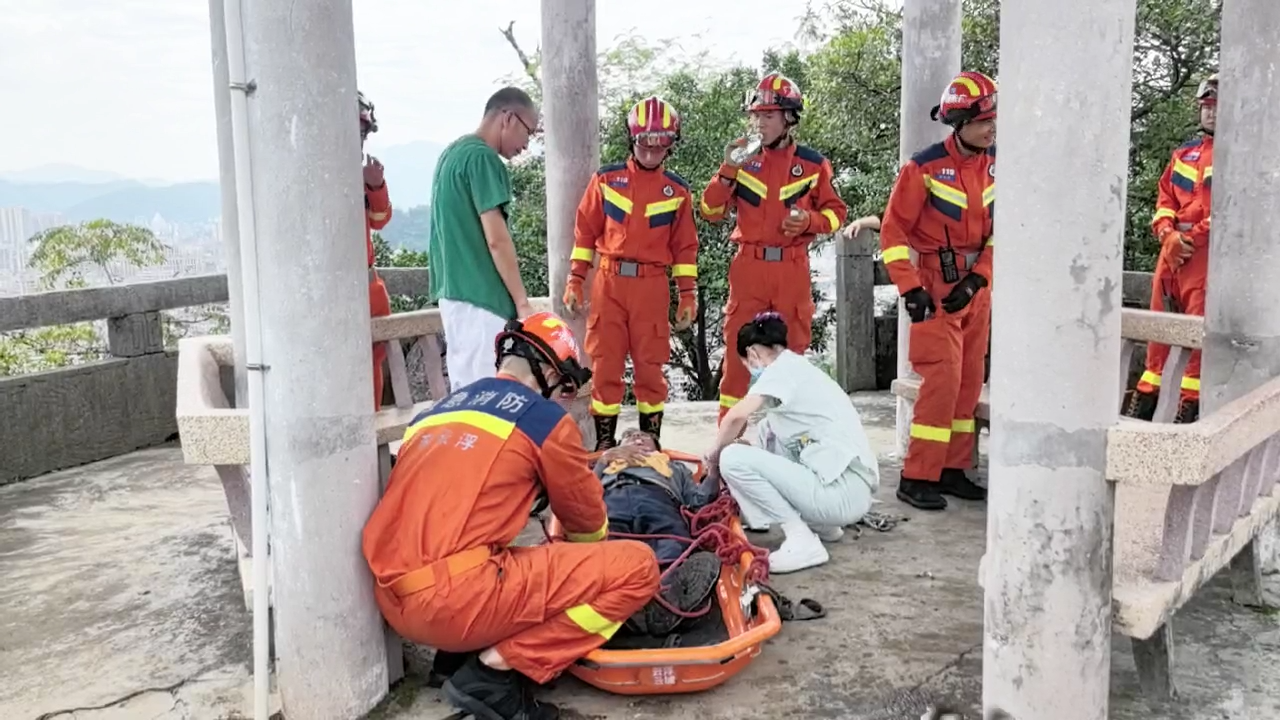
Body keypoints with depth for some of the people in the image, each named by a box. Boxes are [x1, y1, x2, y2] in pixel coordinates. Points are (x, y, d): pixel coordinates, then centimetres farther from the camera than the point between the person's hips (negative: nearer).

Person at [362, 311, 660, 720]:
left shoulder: (435, 412, 21)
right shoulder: (546, 419, 2)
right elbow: (586, 520, 14)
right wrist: (584, 563, 39)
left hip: (393, 602, 8)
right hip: (456, 599, -8)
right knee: (636, 567, -2)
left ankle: (458, 651, 11)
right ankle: (496, 670, -7)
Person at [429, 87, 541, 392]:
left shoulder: (453, 152, 16)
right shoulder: (483, 158, -13)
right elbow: (496, 239, -17)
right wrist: (522, 302, -12)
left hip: (453, 292, 10)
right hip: (479, 298, -10)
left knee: (465, 391, 13)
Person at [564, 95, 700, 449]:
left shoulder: (677, 189, 7)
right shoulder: (606, 179, 5)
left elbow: (685, 245, 9)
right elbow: (585, 232, 7)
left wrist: (688, 293, 3)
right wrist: (575, 280, 2)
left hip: (652, 286, 0)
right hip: (609, 282, 0)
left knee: (650, 366, 4)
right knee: (605, 364, 1)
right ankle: (604, 441, 11)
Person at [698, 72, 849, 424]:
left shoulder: (812, 163, 4)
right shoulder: (743, 159, 6)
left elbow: (835, 211, 10)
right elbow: (711, 212, 3)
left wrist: (810, 220, -11)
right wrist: (728, 170, -10)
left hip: (792, 269, 0)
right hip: (748, 266, 0)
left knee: (791, 351, 7)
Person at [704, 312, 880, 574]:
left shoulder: (782, 368, -5)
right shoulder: (799, 369, 22)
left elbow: (737, 416, -19)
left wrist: (713, 455, -1)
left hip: (843, 492, -9)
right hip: (851, 487, 9)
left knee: (733, 459, -9)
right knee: (767, 432, 21)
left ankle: (803, 540, -9)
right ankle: (822, 525, 20)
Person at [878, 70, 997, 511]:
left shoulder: (997, 165, 5)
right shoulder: (926, 167, -13)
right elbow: (894, 230, -12)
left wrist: (977, 279, -7)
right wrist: (910, 289, -17)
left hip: (976, 286, 7)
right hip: (935, 286, -7)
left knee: (970, 381, 10)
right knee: (942, 379, -12)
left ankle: (952, 470, 22)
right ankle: (916, 479, -4)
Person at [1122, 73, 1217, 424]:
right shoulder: (1184, 153, 19)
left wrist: (1194, 237, -12)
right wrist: (1168, 234, -3)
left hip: (1208, 250, -6)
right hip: (1173, 247, 6)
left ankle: (1190, 402, -5)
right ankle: (1146, 396, 16)